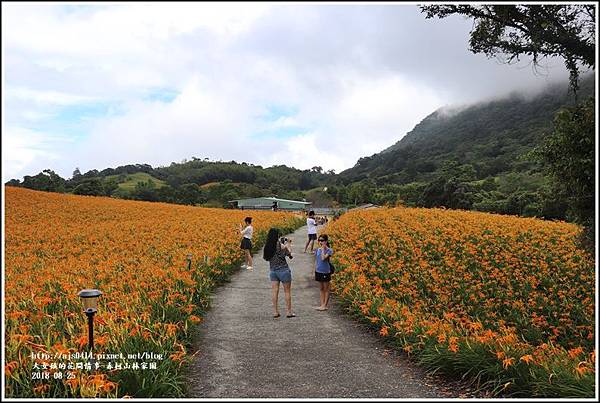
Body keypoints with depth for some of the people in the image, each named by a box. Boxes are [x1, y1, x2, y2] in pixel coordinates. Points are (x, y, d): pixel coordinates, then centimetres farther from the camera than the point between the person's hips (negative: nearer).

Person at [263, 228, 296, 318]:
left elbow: (265, 257, 12)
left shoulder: (267, 246, -2)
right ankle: (288, 312, 11)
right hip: (283, 270, -5)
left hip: (272, 271, 5)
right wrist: (288, 244, 7)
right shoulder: (280, 245, -17)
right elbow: (289, 253, -8)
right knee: (287, 291, 7)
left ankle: (275, 312, 10)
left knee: (274, 291, 7)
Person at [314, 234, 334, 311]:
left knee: (326, 289, 5)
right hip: (318, 271, 6)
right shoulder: (318, 249, 4)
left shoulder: (329, 250, -12)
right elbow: (316, 261, 11)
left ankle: (325, 305, 11)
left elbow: (323, 258, -27)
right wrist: (315, 271, 12)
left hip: (325, 272, -6)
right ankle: (322, 304, 20)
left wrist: (323, 249, -19)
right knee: (321, 289, 13)